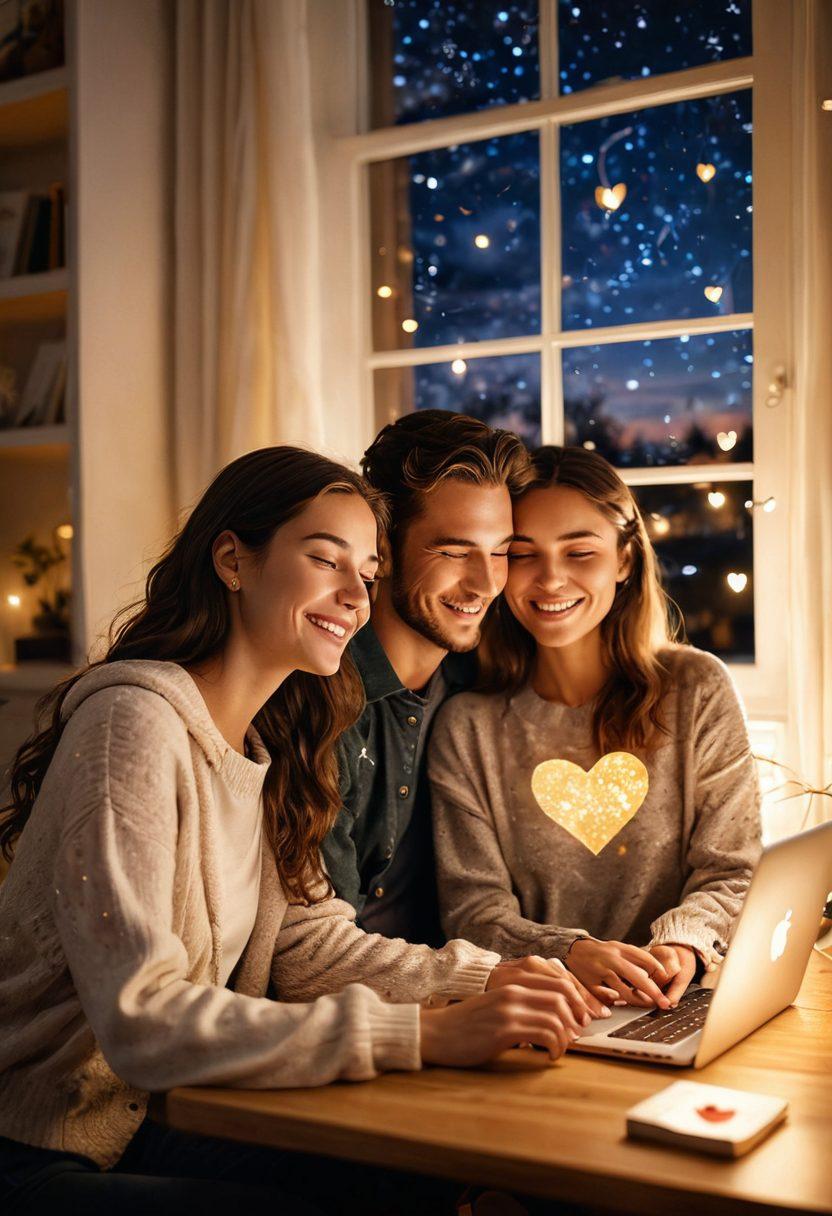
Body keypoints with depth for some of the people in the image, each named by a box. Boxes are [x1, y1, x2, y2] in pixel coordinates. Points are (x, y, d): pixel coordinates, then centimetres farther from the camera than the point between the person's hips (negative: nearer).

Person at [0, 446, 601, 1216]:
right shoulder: (135, 722, -22)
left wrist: (480, 979, -11)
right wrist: (426, 1035, -32)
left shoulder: (268, 742, 7)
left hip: (155, 1119, 8)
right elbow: (142, 1019, -29)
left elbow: (310, 943, 4)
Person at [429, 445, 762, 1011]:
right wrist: (568, 954, -22)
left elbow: (730, 871, 3)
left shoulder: (698, 690, 2)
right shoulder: (467, 726, 1)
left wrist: (683, 944, -19)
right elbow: (472, 906, -2)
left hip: (678, 1006, -2)